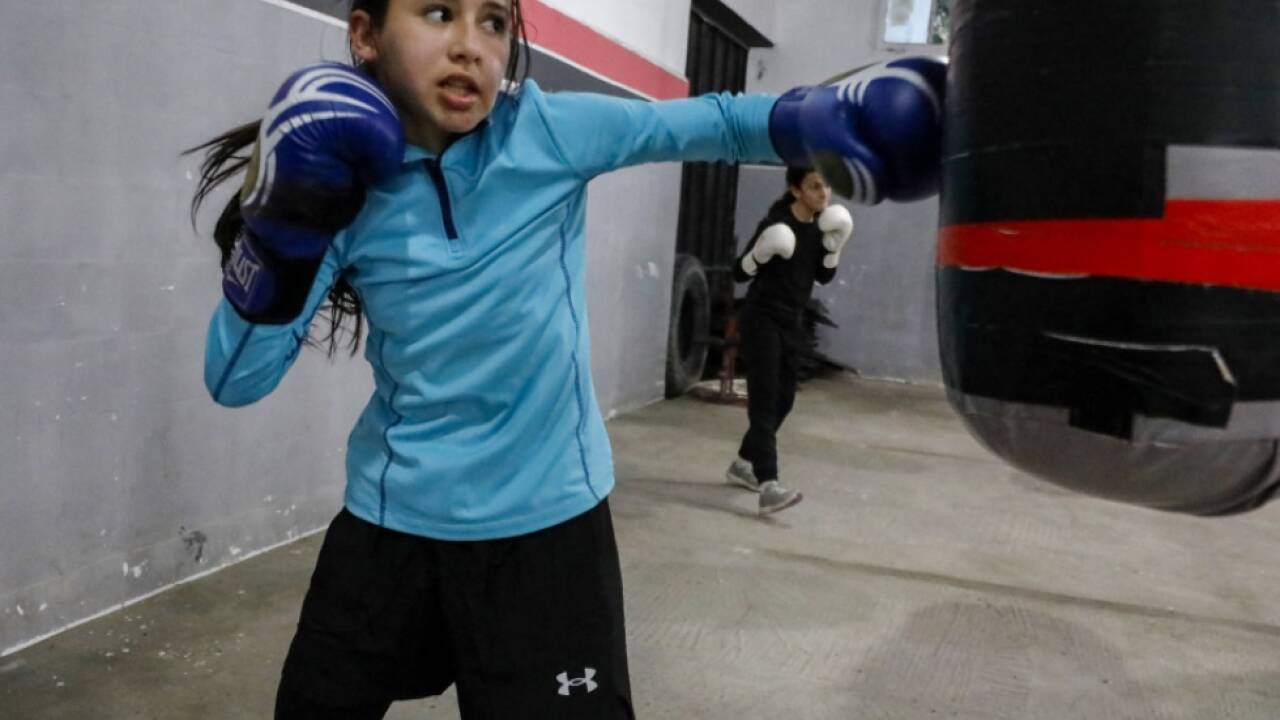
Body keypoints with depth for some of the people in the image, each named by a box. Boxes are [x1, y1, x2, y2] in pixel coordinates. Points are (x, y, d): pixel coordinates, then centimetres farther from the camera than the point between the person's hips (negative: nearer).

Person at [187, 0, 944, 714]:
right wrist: (283, 231, -22)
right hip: (392, 519, 3)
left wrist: (827, 117, -26)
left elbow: (713, 123, -7)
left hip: (547, 521, -2)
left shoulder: (550, 131, -10)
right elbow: (236, 380, -8)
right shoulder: (342, 184, -7)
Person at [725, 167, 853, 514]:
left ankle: (742, 464, 29)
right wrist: (760, 254, -32)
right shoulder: (776, 224, -16)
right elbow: (739, 273, -13)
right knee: (764, 402, -14)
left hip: (793, 322, 8)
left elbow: (823, 277, 11)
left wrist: (835, 247, -4)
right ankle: (768, 486, -20)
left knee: (783, 399, 13)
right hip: (762, 320, -8)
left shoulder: (818, 225, 5)